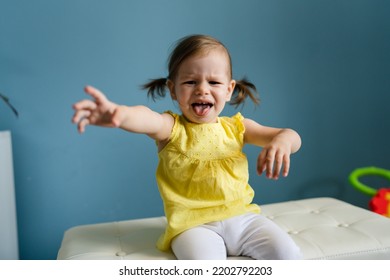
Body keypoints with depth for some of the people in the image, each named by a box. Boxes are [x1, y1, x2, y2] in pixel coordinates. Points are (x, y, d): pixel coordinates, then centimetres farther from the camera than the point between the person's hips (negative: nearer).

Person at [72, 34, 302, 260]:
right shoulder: (172, 128, -4)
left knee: (288, 254, -13)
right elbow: (146, 118, -29)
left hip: (243, 217, 4)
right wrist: (118, 112, -53)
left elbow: (293, 136, 2)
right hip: (193, 224, -3)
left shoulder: (237, 127, 6)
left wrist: (282, 140, -24)